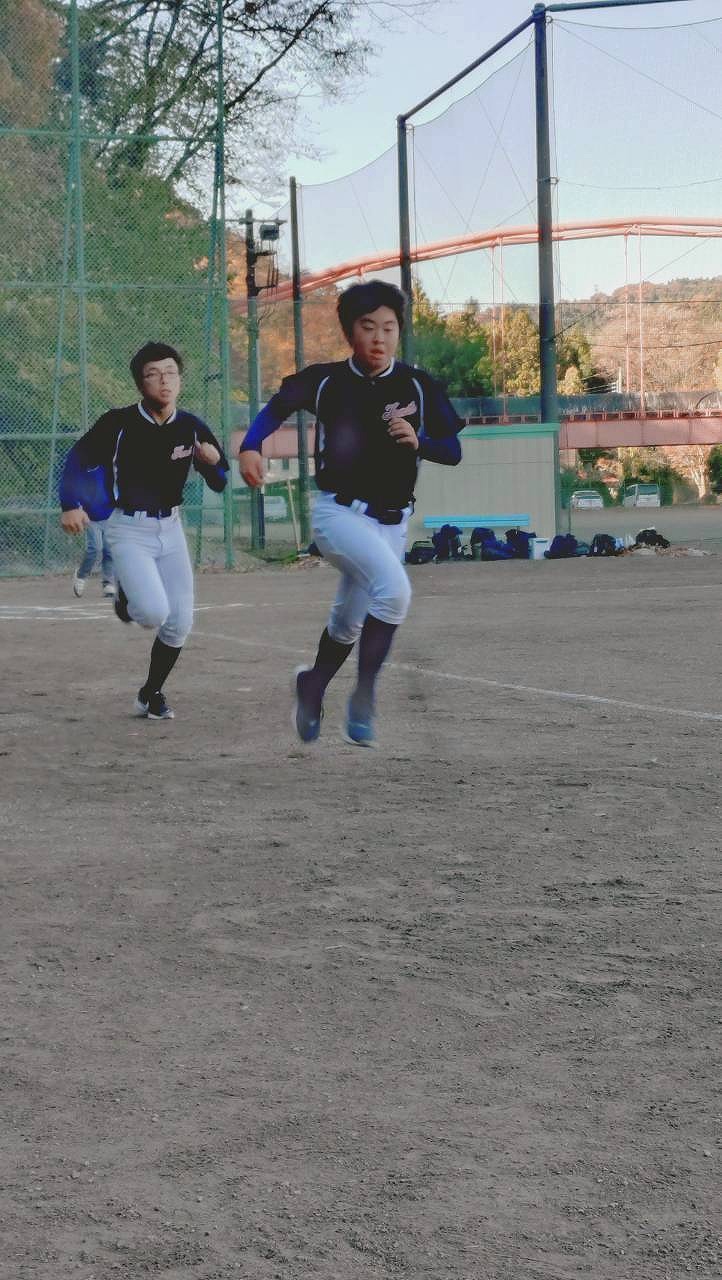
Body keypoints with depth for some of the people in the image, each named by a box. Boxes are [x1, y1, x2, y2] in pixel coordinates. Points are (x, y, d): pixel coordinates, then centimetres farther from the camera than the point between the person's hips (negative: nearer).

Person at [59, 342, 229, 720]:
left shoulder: (191, 428, -2)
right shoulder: (118, 423, -12)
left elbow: (219, 484, 3)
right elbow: (78, 460, -6)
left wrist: (213, 462, -20)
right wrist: (71, 505, -22)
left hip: (170, 529, 4)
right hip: (128, 531, -4)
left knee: (180, 622, 2)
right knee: (154, 612, -23)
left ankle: (150, 695, 23)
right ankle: (127, 596, 14)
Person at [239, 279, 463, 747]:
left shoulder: (419, 386, -1)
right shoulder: (326, 380, -4)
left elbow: (453, 452, 1)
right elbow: (278, 407, 9)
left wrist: (418, 441, -19)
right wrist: (251, 447, -10)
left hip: (391, 521, 4)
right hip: (339, 512, -4)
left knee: (349, 624, 15)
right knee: (394, 588, -29)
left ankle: (313, 687, 44)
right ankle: (364, 698, -17)